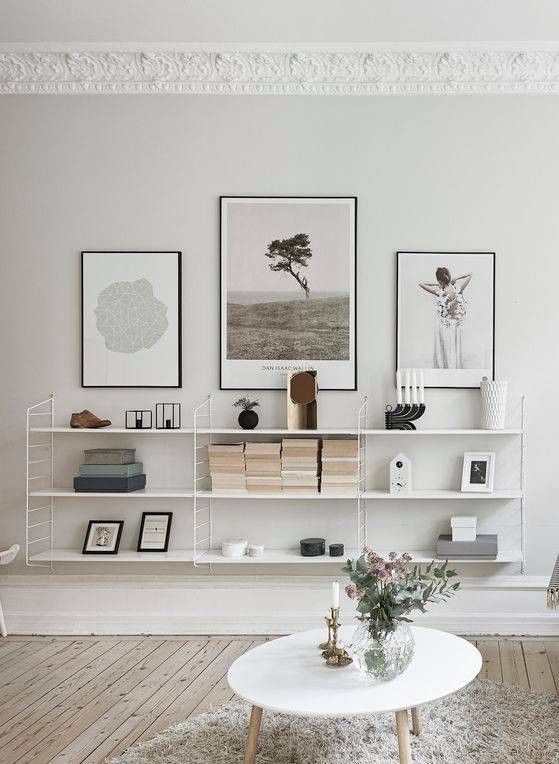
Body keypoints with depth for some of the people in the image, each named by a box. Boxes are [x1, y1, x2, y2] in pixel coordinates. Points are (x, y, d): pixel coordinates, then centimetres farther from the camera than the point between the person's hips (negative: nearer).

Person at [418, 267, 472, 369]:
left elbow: (421, 283, -18)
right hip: (456, 325, 3)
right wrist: (455, 279, -5)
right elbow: (470, 274, -1)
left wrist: (437, 284, -11)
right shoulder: (458, 289, -16)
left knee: (442, 352, 11)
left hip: (443, 325, -3)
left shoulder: (439, 292, -24)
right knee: (455, 351, 17)